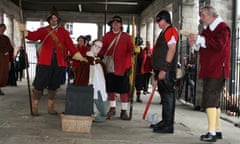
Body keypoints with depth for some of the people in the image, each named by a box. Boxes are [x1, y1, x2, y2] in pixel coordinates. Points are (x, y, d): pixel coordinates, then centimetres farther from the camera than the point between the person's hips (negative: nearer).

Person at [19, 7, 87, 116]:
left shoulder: (64, 32, 11)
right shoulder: (43, 30, 9)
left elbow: (70, 45, 5)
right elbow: (34, 36, -8)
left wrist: (79, 57, -5)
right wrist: (24, 31, -27)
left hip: (59, 62, 2)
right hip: (45, 61, -2)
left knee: (54, 85, 10)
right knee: (39, 83, -1)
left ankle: (50, 107, 21)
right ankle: (34, 107, 9)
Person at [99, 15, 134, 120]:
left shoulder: (126, 36, 5)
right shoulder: (107, 36, 9)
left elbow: (130, 48, -3)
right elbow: (102, 49, 6)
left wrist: (132, 51, -23)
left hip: (122, 67, -2)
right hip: (109, 66, 2)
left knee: (124, 90, -1)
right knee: (110, 88, 9)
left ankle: (124, 111, 6)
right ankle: (112, 108, 24)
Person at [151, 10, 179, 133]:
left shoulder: (171, 31, -10)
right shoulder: (164, 32, 21)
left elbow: (172, 50, -19)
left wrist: (164, 69, -22)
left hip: (167, 71, -10)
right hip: (161, 70, 10)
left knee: (168, 95, -8)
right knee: (164, 95, 14)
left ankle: (169, 125, -5)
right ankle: (165, 121, 23)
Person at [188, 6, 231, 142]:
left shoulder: (223, 27, -9)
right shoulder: (207, 29, 18)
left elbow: (219, 44, -24)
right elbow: (203, 48, 22)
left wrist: (200, 39, -23)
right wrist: (195, 44, 2)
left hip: (217, 70, -9)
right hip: (209, 70, 9)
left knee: (210, 99, -14)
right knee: (214, 100, 13)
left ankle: (212, 132, -13)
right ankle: (217, 130, 22)